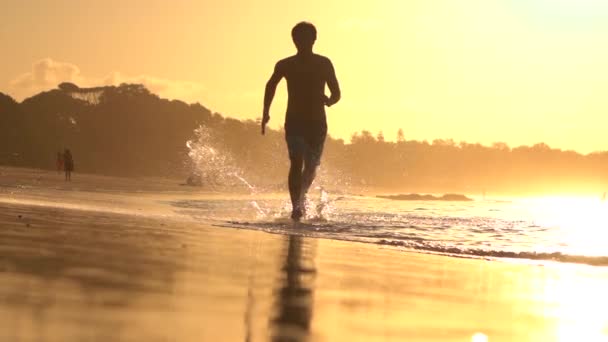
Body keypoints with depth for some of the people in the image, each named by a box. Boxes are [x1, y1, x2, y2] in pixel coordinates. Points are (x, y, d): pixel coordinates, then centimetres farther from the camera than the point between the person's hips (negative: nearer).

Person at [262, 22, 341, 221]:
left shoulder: (324, 64, 2)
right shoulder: (285, 65, 3)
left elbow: (336, 93, 4)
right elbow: (271, 86, 22)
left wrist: (329, 100, -19)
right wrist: (266, 112, 19)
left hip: (317, 122, 1)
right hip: (294, 122, -1)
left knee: (311, 166, 6)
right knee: (296, 163, -19)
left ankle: (301, 197, 35)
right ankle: (296, 207, -24)